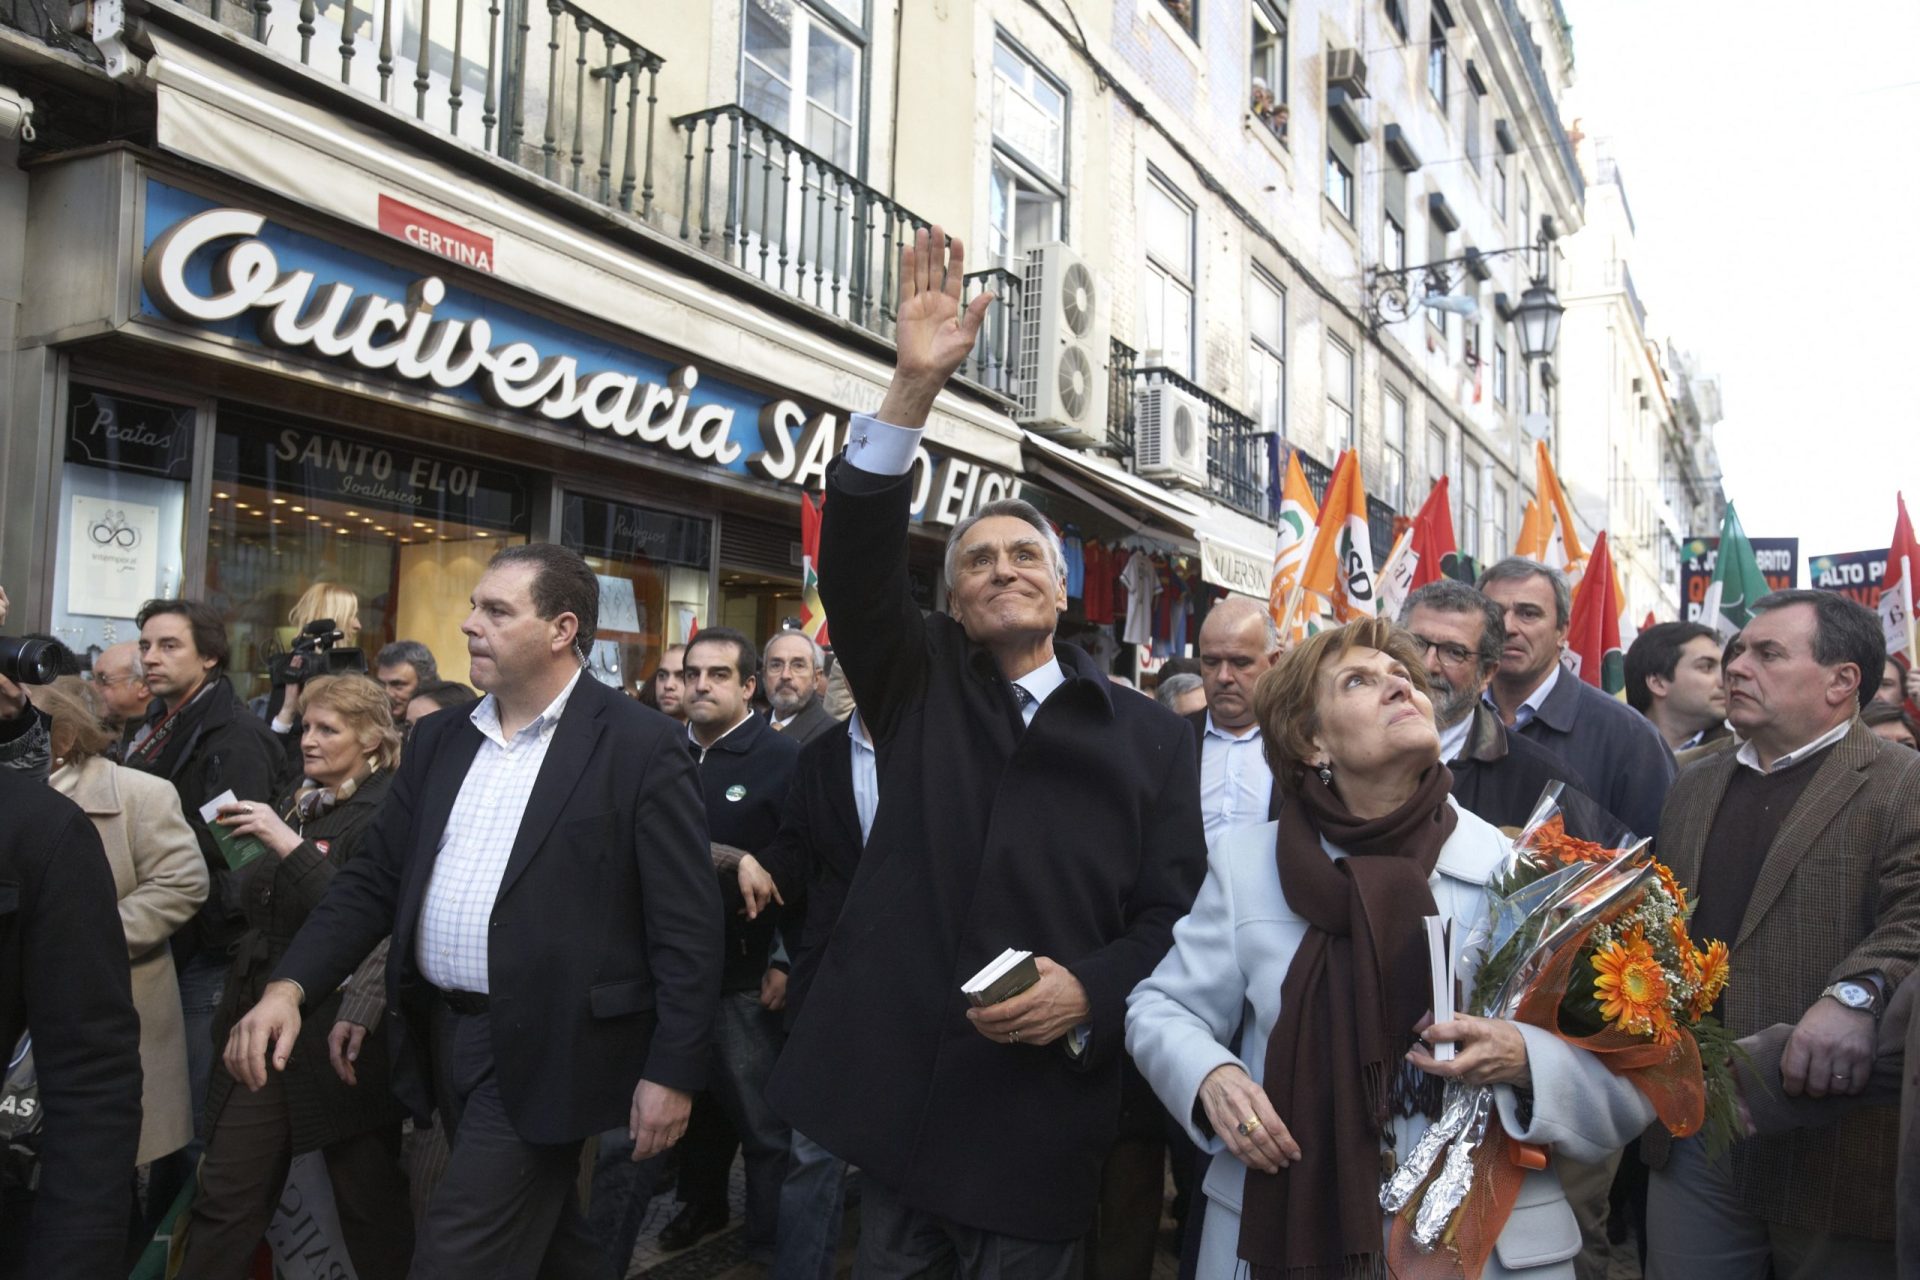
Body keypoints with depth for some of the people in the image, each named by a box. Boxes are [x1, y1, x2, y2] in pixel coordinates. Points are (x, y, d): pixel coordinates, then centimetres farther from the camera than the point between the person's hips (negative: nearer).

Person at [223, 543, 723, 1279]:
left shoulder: (640, 746, -12)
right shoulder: (440, 739, 8)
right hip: (442, 1035, 7)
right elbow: (374, 879, 9)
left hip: (545, 1050, -7)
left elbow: (687, 926, -13)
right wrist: (290, 986, -5)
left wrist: (673, 1072, -14)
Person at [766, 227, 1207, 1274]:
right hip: (893, 1095, 1)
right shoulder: (919, 687, 5)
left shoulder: (1150, 739, 3)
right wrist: (912, 391, -22)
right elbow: (858, 562, -11)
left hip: (1047, 1115, -1)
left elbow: (1173, 915, 3)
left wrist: (1090, 993, -17)